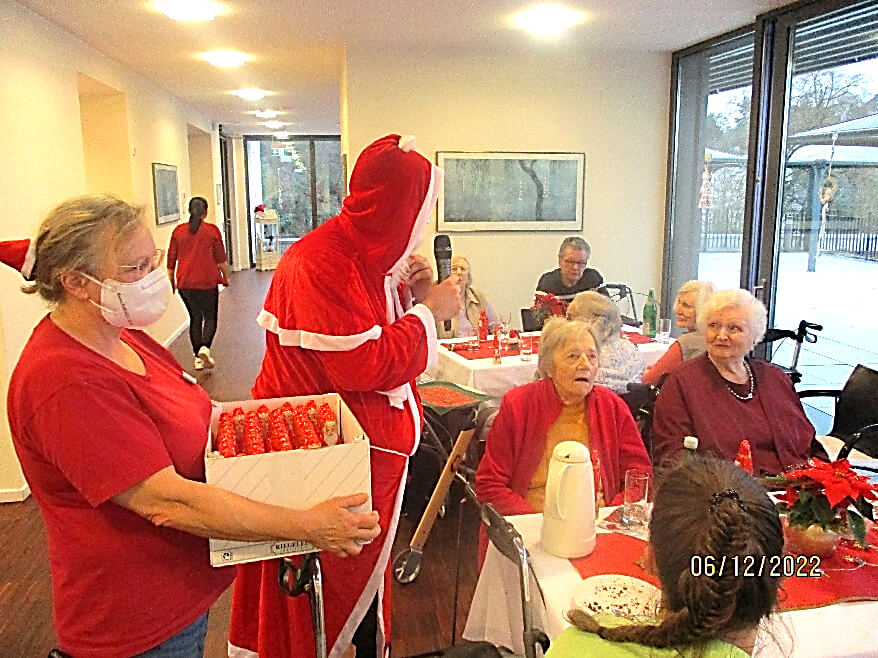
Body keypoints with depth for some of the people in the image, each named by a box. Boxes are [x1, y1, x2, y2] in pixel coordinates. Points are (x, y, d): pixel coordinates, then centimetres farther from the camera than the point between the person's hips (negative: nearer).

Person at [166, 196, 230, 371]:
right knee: (210, 317, 8)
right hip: (206, 281, -3)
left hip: (184, 283, 3)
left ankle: (198, 357, 13)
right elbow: (221, 258, 1)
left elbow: (171, 260, 9)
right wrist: (226, 277, 15)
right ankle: (205, 347, -17)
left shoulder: (178, 231, 5)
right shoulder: (212, 230, -3)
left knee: (195, 317, 14)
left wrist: (171, 282, 20)